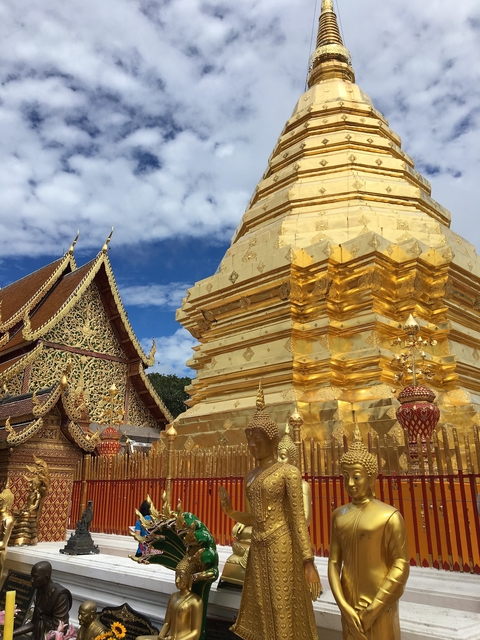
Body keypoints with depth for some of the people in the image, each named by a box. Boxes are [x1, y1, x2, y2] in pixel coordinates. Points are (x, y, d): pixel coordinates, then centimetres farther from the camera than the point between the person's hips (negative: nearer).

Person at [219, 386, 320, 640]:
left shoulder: (288, 472, -9)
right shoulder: (250, 476, 10)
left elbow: (299, 519, -11)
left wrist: (308, 562, -15)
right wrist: (230, 511, -2)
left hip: (281, 547, -6)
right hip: (258, 549, 7)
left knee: (283, 609, 4)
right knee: (262, 610, 15)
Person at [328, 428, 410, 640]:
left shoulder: (389, 516, -16)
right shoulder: (339, 515, 0)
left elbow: (401, 567, -15)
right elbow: (334, 562, 0)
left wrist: (372, 611, -11)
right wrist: (344, 607, -10)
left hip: (379, 607, -4)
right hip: (349, 604, 4)